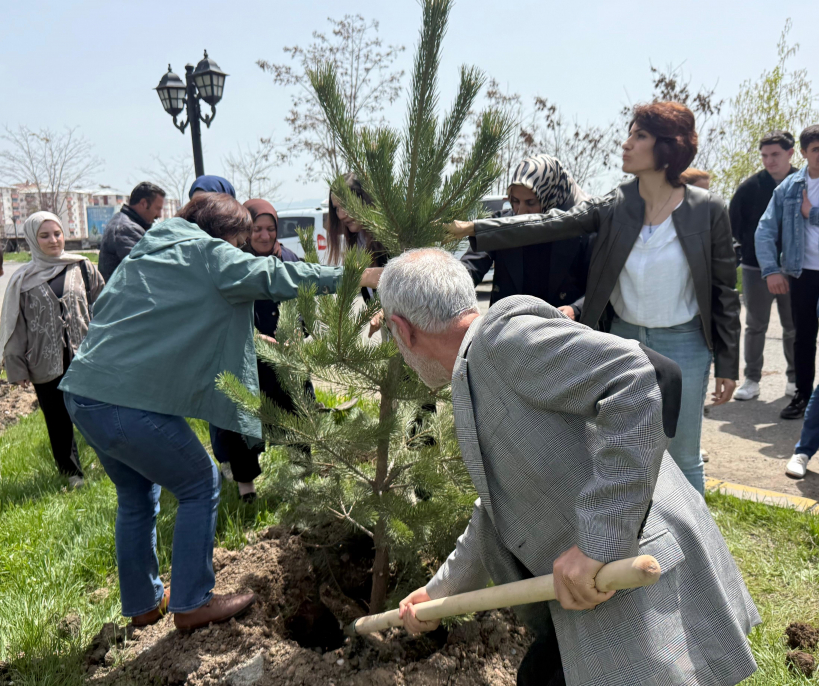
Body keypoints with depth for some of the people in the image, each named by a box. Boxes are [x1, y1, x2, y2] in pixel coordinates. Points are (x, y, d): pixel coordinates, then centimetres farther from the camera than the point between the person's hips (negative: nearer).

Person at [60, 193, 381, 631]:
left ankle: (142, 603, 35)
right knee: (200, 486, 9)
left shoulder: (145, 250, 21)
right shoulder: (206, 253, -3)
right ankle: (191, 604, 15)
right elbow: (273, 277, -8)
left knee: (136, 494, 23)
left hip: (82, 393, 9)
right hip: (131, 404, -9)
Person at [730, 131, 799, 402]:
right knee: (755, 326, 5)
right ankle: (751, 380, 14)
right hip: (757, 268, -1)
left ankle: (795, 379, 23)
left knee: (794, 327, 10)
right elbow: (734, 225, 2)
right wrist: (750, 247, -1)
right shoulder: (750, 186, -4)